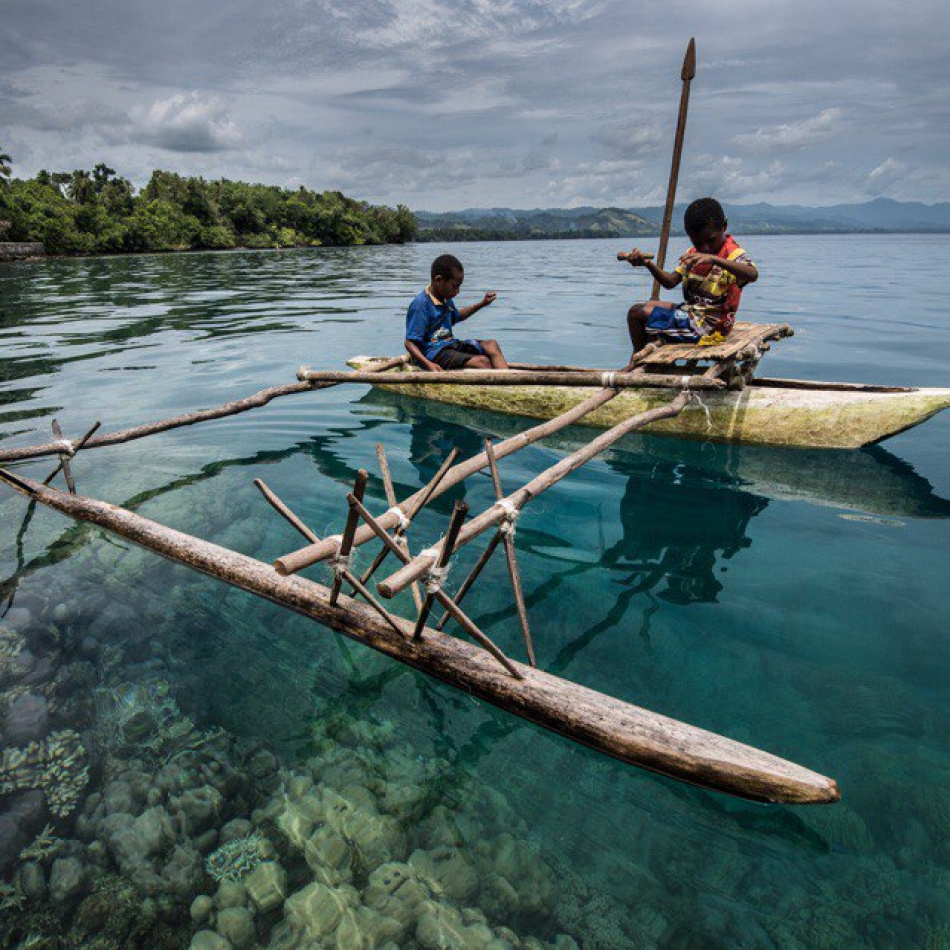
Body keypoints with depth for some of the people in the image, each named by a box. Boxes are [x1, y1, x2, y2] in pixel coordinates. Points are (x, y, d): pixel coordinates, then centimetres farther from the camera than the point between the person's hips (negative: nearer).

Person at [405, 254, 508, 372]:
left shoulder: (446, 300, 13)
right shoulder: (421, 305, -16)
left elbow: (457, 316, 38)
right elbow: (410, 343, -19)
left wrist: (482, 303, 30)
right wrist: (428, 364, -35)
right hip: (434, 353, -9)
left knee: (492, 345, -7)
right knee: (482, 361, -25)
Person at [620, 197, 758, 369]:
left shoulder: (734, 254, -16)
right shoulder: (694, 253, 8)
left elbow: (753, 275, -38)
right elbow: (670, 281, 1)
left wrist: (713, 259, -49)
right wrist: (648, 264, -18)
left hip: (706, 327, -9)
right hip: (690, 313, 9)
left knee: (637, 313, -7)